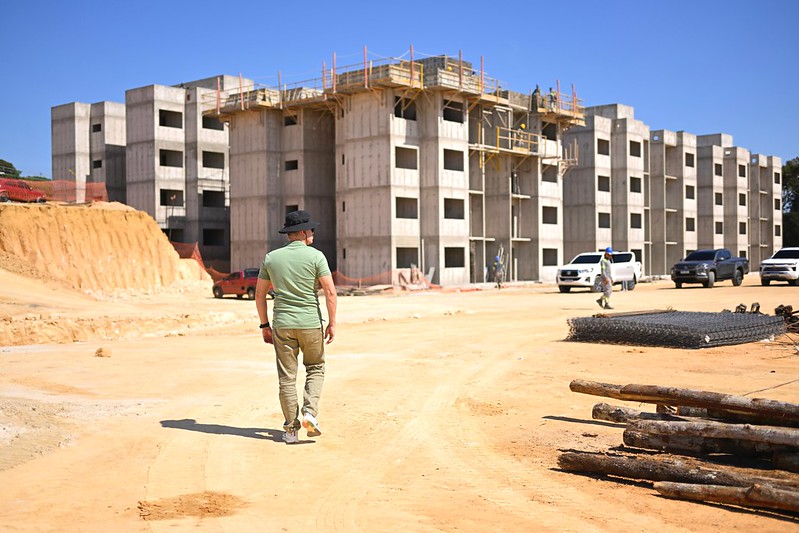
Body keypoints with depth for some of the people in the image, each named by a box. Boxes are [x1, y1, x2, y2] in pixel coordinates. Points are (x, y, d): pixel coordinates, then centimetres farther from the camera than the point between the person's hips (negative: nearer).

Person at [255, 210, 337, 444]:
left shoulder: (271, 258, 4)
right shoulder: (315, 256, -5)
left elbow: (259, 294, 6)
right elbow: (330, 291, -11)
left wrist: (264, 325, 14)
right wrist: (332, 323, -4)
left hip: (282, 325, 2)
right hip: (310, 322, -2)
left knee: (287, 377, 7)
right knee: (315, 368, 18)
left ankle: (291, 429, 10)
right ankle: (310, 413, 1)